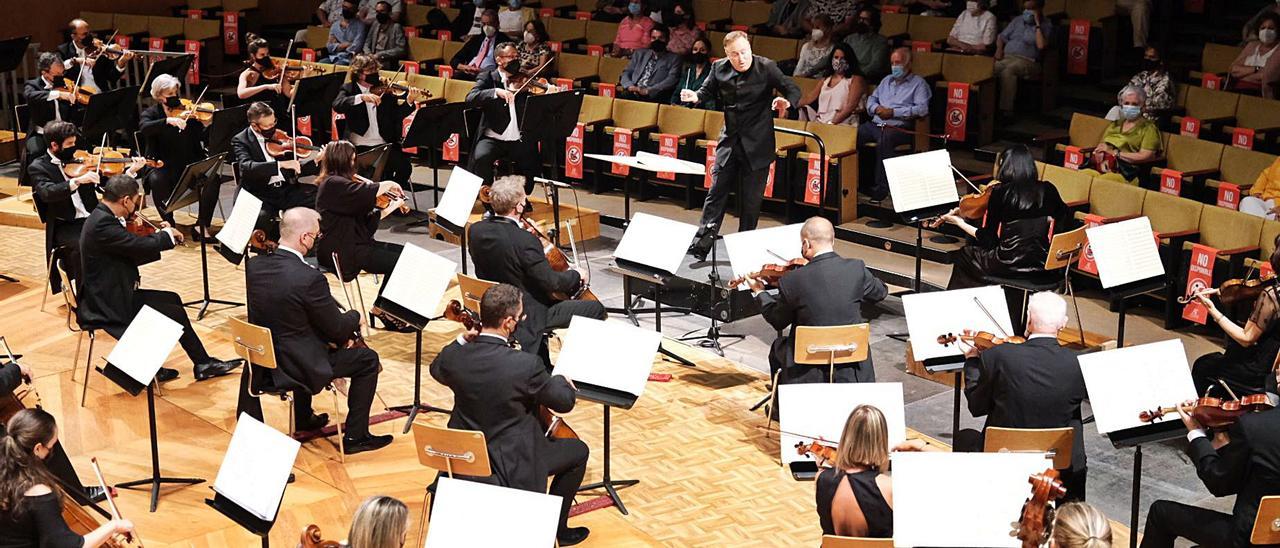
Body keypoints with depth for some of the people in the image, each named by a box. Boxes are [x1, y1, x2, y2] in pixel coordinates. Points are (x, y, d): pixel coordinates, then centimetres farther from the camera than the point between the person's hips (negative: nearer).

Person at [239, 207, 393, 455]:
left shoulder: (254, 265, -5)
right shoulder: (310, 278, -27)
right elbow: (338, 328, -14)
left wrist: (339, 334, 10)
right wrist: (355, 317, 9)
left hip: (261, 362, 8)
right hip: (295, 367, -8)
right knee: (368, 360, 8)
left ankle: (303, 417, 48)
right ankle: (355, 436, 14)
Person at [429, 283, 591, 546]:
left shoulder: (454, 355, -14)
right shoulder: (526, 365, -28)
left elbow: (437, 370, 13)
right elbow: (565, 401, -11)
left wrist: (464, 339, 14)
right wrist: (562, 381, 10)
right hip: (510, 467, -6)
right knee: (578, 451, 16)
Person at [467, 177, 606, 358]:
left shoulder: (475, 230, -8)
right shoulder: (525, 241, -30)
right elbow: (551, 282, -22)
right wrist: (576, 274, -4)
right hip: (528, 315, -8)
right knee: (596, 309, -2)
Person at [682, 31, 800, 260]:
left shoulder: (766, 67, -10)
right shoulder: (719, 68, 0)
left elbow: (794, 90, -8)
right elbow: (708, 92, 14)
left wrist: (787, 101, -31)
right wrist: (695, 97, -9)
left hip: (757, 144, -3)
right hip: (730, 141, 3)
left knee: (751, 200, 5)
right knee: (716, 192, 2)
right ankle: (702, 245, 5)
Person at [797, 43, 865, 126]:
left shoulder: (856, 79, 6)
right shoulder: (825, 80, 25)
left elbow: (850, 107, -7)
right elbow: (808, 98, 15)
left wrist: (832, 123, -18)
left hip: (842, 124, -6)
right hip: (820, 122, 6)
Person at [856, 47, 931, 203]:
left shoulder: (919, 83, 7)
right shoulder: (887, 80, 29)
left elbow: (922, 109, -7)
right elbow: (871, 99, 27)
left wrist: (893, 112, -11)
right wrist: (876, 108, 2)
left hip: (899, 127, -6)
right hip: (875, 124, 6)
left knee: (884, 139, -39)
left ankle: (881, 187, -35)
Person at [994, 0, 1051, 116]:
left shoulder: (1046, 27, 7)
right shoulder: (1017, 20, 23)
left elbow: (1041, 45, -11)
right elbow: (1002, 37, 24)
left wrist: (1037, 24, -7)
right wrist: (999, 49, 3)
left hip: (1027, 61, -4)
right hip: (1006, 57, 4)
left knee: (1008, 71, -39)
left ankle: (1006, 110, -38)